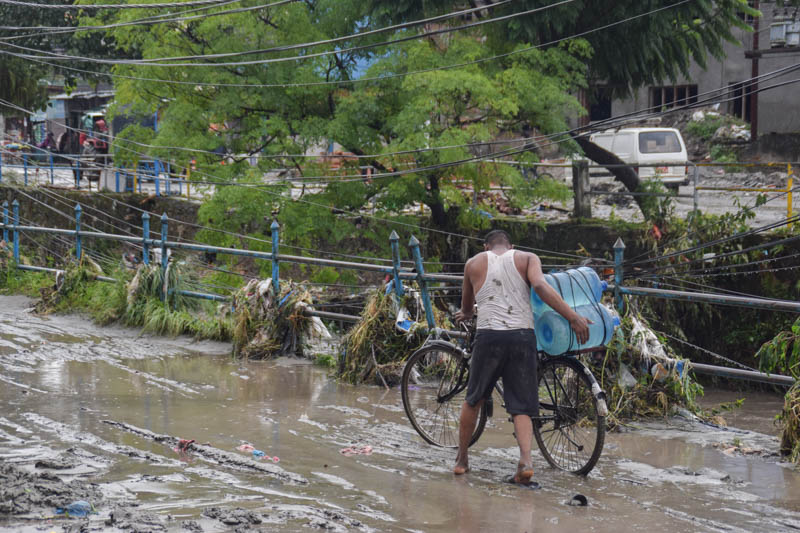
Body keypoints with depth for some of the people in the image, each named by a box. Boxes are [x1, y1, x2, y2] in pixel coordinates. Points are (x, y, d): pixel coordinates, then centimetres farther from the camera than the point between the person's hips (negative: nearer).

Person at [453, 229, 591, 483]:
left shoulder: (474, 263, 15)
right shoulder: (527, 259, 11)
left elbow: (466, 300, 30)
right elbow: (540, 286, -9)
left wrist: (466, 314, 55)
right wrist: (573, 317, -12)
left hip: (489, 336, 0)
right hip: (523, 336, 0)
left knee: (473, 399, 18)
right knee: (521, 406, 4)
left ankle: (462, 459, 25)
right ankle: (526, 459, -17)